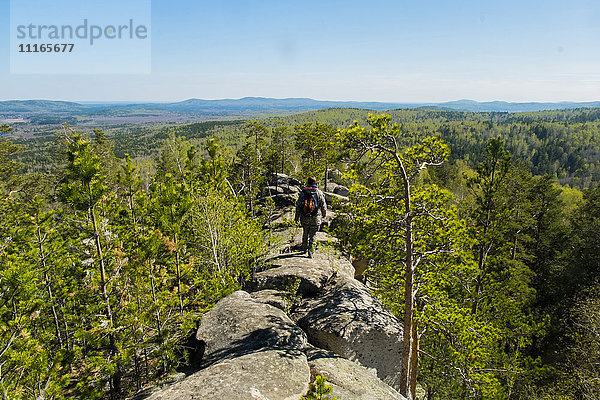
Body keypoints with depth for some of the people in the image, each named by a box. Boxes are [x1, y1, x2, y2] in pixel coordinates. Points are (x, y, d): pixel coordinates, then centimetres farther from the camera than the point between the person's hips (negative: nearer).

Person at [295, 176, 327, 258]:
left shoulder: (303, 192, 2)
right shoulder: (319, 193, -2)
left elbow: (298, 205, 3)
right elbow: (323, 205, 2)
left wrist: (297, 216, 10)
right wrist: (324, 214, 20)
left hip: (304, 218, 2)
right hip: (315, 218, -2)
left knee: (305, 233, 20)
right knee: (312, 235, 1)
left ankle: (304, 249, 31)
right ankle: (310, 252, -5)